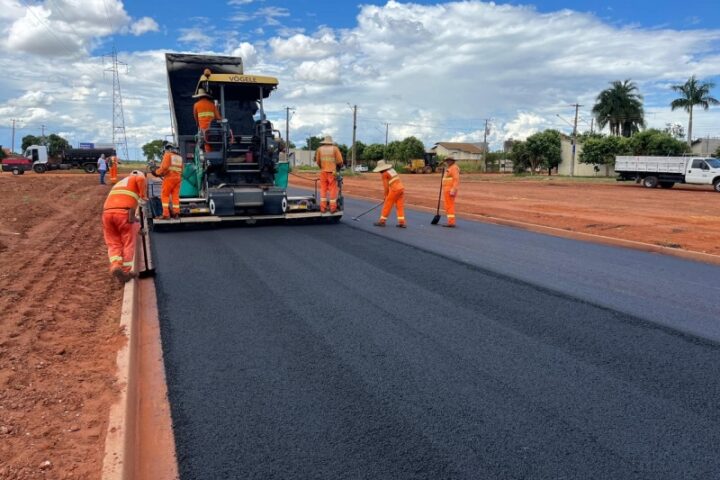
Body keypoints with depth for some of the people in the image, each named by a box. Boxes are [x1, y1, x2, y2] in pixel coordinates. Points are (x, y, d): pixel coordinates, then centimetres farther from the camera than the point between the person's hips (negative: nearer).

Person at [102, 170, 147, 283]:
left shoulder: (118, 184, 39)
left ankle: (115, 266, -8)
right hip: (124, 212, -5)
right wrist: (143, 195, 6)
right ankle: (126, 271, 12)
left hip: (107, 212, 5)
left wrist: (136, 226, 41)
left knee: (113, 243, 14)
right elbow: (141, 179, -9)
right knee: (128, 243, 9)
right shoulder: (137, 177, 19)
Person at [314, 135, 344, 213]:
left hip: (323, 172, 3)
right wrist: (339, 167, 16)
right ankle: (333, 208, 0)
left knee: (323, 190, 7)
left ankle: (323, 208, 5)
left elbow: (317, 161, 6)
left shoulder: (320, 149, 5)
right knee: (333, 190, 0)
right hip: (332, 172, -3)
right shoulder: (335, 148, -2)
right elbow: (340, 161, -5)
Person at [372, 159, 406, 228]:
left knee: (387, 206, 4)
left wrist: (386, 196, 7)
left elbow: (386, 186, -7)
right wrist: (388, 194, 19)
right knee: (400, 206, 7)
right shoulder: (392, 170, 15)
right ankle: (402, 223, 4)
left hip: (395, 190, -8)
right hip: (401, 188, 8)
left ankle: (382, 221, 12)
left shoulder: (384, 174, -8)